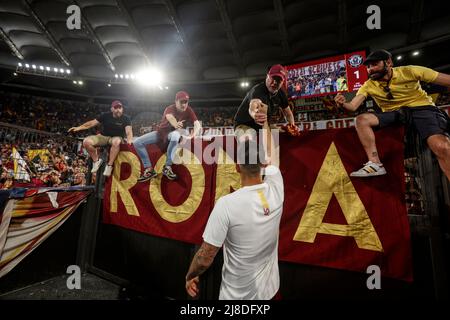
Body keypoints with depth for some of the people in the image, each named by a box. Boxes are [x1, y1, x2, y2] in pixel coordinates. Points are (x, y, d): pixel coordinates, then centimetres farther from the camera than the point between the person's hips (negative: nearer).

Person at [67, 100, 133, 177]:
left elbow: (128, 130, -24)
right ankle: (96, 160, -1)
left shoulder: (126, 119, -9)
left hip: (116, 138, -3)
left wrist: (129, 139, -46)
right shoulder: (106, 115, -1)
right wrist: (79, 127, -12)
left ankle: (109, 165, -29)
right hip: (104, 137, 3)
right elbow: (92, 123, 0)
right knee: (86, 141, -23)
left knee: (117, 142, -42)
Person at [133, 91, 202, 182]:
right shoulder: (170, 109, -22)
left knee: (176, 135, -41)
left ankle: (167, 167, -32)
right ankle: (149, 169, -10)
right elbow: (170, 117, -47)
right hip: (161, 132, 1)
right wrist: (176, 125, -71)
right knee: (137, 142, -17)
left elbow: (198, 125, -22)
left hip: (173, 133, 0)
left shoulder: (188, 110, -14)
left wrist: (191, 136, -42)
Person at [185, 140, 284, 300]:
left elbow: (205, 259, -21)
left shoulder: (226, 204, -30)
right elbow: (270, 165, 5)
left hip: (238, 294, -4)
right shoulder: (276, 189, -18)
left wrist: (190, 277, -2)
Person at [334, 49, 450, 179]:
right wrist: (343, 103, -35)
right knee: (361, 120, -23)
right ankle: (375, 164, -27)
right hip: (394, 113, 3)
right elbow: (353, 106, -12)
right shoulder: (368, 85, 0)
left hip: (422, 108, -3)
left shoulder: (409, 71, -8)